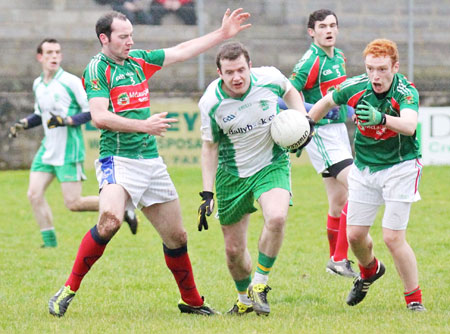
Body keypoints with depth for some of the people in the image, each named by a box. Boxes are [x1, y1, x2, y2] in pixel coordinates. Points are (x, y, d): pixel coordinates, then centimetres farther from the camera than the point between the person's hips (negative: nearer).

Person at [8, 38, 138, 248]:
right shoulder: (37, 85, 10)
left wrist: (66, 120, -23)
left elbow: (91, 111, -12)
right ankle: (50, 243, 5)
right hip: (47, 150, 7)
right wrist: (23, 124, 8)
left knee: (73, 203, -9)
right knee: (34, 194, -5)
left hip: (69, 150, -7)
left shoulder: (71, 82, -11)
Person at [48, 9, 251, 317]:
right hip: (117, 160, -7)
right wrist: (144, 125, -19)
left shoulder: (139, 60, 13)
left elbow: (183, 51, 22)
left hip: (151, 161, 7)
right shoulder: (97, 69, -6)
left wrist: (223, 34, 21)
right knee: (110, 220, -30)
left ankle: (192, 302, 25)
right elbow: (99, 116, -17)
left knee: (176, 236, 9)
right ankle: (69, 290, -19)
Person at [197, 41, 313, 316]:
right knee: (234, 250, 4)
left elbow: (291, 92, 11)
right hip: (232, 175, 1)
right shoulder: (211, 102, -16)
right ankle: (245, 299, 34)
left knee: (276, 218, -30)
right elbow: (210, 147, -2)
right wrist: (207, 194, -5)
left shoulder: (270, 79, -15)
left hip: (272, 165, 0)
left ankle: (259, 286, -10)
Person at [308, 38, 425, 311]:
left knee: (393, 238, -13)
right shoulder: (355, 88, -13)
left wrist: (381, 118, -63)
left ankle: (414, 299, 4)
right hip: (364, 167, 4)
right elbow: (327, 103, 9)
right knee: (355, 234, 8)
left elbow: (409, 125, -46)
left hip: (399, 167, -4)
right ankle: (370, 270, 42)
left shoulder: (406, 92, -25)